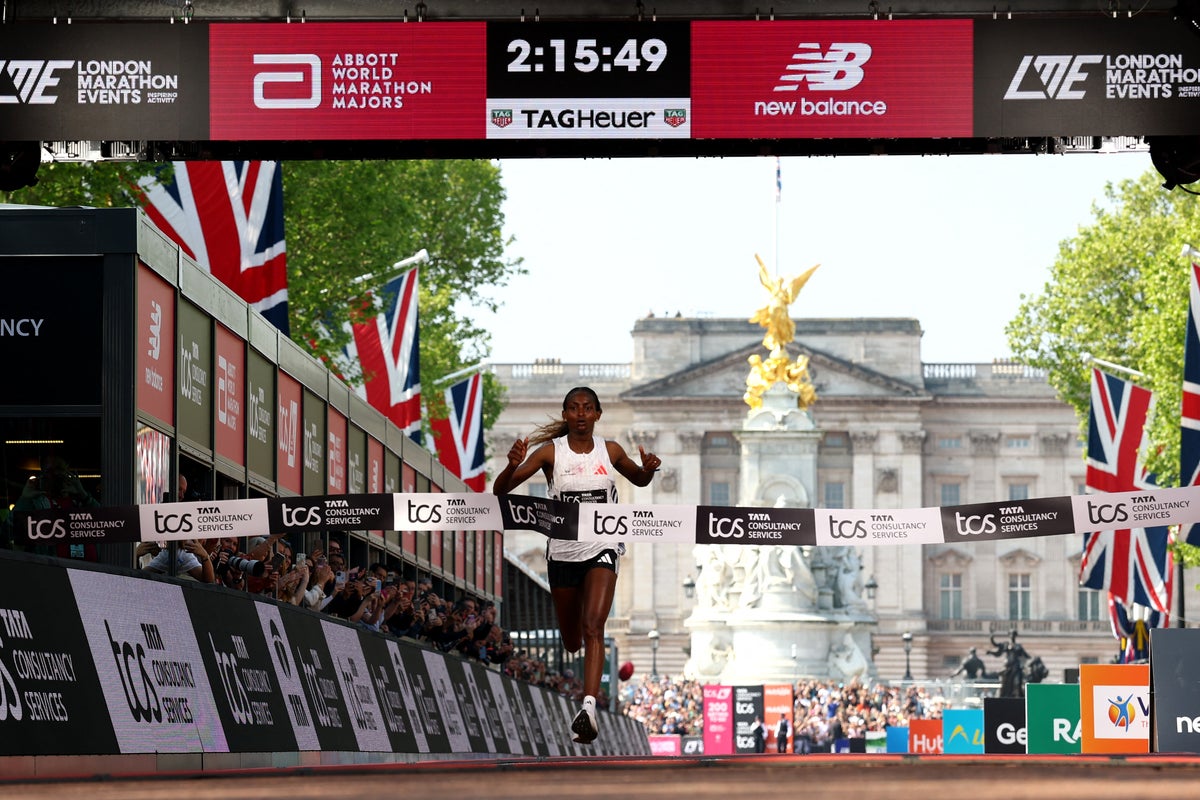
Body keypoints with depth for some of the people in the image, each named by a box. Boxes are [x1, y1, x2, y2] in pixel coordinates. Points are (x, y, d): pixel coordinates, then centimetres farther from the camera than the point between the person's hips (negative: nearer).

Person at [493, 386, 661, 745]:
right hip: (562, 551, 1)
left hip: (601, 550, -1)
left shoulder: (610, 451, 0)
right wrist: (512, 465, -33)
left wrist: (649, 468, -4)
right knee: (570, 641, 13)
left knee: (593, 627, -22)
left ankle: (589, 706, -33)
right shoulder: (551, 452, -7)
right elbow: (500, 489, -11)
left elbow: (639, 480, 20)